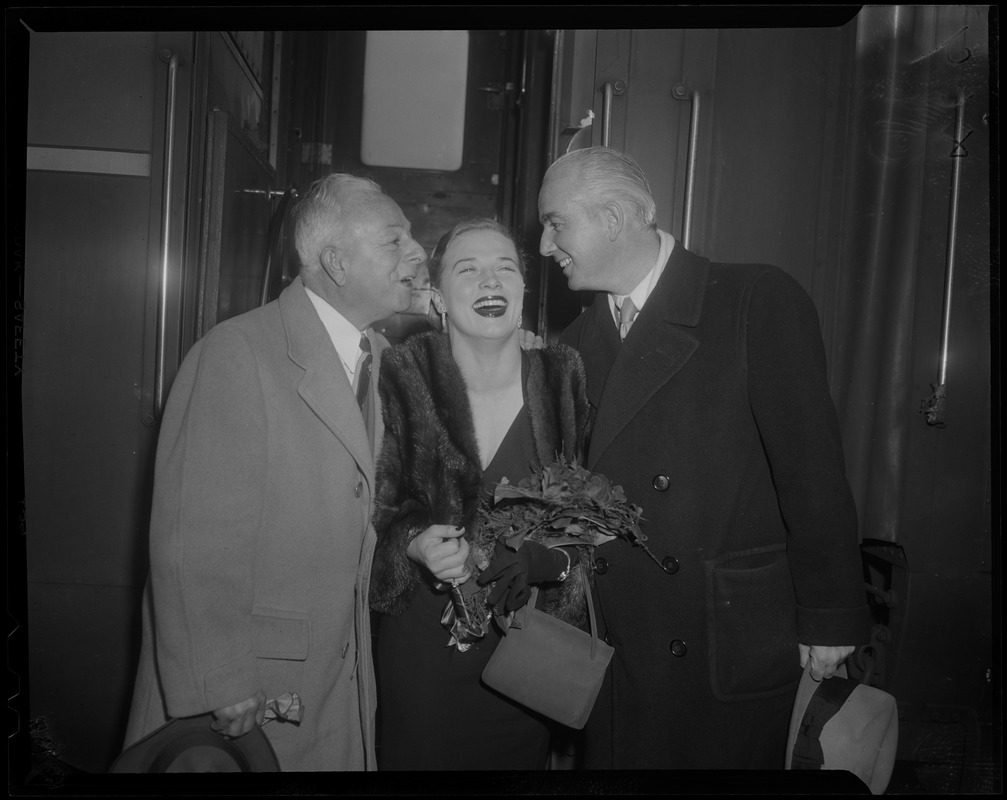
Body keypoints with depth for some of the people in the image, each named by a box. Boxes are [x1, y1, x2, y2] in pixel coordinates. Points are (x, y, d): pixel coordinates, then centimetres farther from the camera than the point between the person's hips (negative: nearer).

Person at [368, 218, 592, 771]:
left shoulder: (562, 380, -3)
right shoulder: (405, 378, -8)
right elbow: (374, 507, -3)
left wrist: (545, 557, -16)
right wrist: (417, 543, -22)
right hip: (421, 647, -1)